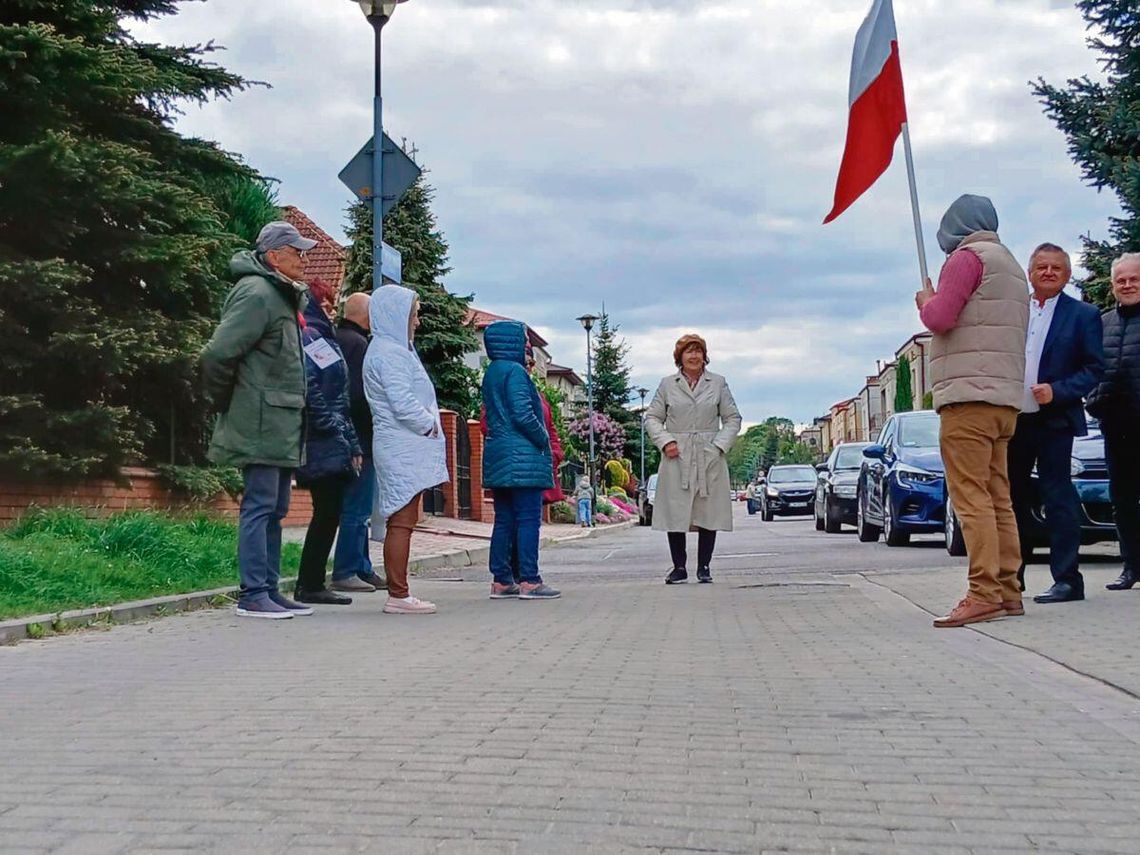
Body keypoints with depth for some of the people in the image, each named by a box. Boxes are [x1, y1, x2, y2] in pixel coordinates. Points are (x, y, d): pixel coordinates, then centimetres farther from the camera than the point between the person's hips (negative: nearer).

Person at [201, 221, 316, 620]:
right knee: (259, 505, -6)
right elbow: (218, 353, -21)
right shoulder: (256, 294, -14)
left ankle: (270, 589, 19)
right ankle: (253, 595, -1)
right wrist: (225, 401, -9)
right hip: (261, 423, -10)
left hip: (282, 424, 10)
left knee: (275, 509, 12)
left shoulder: (282, 296, 18)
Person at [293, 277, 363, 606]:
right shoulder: (308, 338, -7)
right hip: (323, 444, -9)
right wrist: (335, 431, -18)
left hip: (333, 446, 9)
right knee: (327, 513, -7)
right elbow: (309, 389, -19)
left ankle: (311, 584, 14)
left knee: (328, 514, 9)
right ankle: (310, 585, 0)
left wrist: (352, 443, 19)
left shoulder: (323, 339, 23)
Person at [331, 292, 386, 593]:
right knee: (357, 510, -4)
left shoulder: (334, 340, 15)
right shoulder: (358, 344, -15)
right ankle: (345, 573, 0)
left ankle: (362, 570, 22)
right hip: (359, 440, -10)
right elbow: (360, 396, -22)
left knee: (356, 510, 15)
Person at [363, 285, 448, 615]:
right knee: (401, 520, -8)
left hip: (404, 449, 10)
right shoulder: (389, 352, -11)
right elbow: (403, 403, -19)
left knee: (398, 520, 9)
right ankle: (398, 595, -6)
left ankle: (397, 593, 13)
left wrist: (430, 426, 11)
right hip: (402, 449, -10)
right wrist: (431, 426, -8)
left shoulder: (395, 349, 21)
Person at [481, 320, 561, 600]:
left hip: (497, 456, 9)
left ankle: (501, 581, 11)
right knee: (528, 518, -7)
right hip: (522, 456, -9)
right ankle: (529, 581, -7)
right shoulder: (514, 371, -11)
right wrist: (544, 440, -4)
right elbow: (523, 415, -18)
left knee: (504, 520, 10)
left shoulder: (491, 373, 17)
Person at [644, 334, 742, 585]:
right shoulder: (667, 385, 8)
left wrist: (720, 444, -3)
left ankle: (704, 567, 13)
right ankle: (679, 567, 8)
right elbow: (652, 418, 9)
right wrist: (665, 441, -6)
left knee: (709, 513, 1)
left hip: (710, 458, 1)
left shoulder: (718, 383, 9)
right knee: (675, 513, -2)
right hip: (677, 458, 0)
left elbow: (733, 418, 10)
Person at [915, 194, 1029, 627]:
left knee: (971, 495, -13)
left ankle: (984, 593, -18)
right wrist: (935, 306, 25)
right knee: (998, 498, 7)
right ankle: (1008, 591, 6)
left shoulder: (967, 256, -4)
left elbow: (940, 318, -12)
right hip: (1005, 397, 9)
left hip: (970, 395, -9)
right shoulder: (1010, 265, 25)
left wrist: (926, 301, 7)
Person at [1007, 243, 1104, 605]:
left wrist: (1056, 391, -16)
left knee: (1057, 495, -5)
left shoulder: (1083, 315, 1)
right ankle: (1012, 574, 23)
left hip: (1054, 421, -4)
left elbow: (1095, 369, -3)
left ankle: (1067, 579, 1)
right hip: (1013, 419, 4)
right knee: (1014, 496, 11)